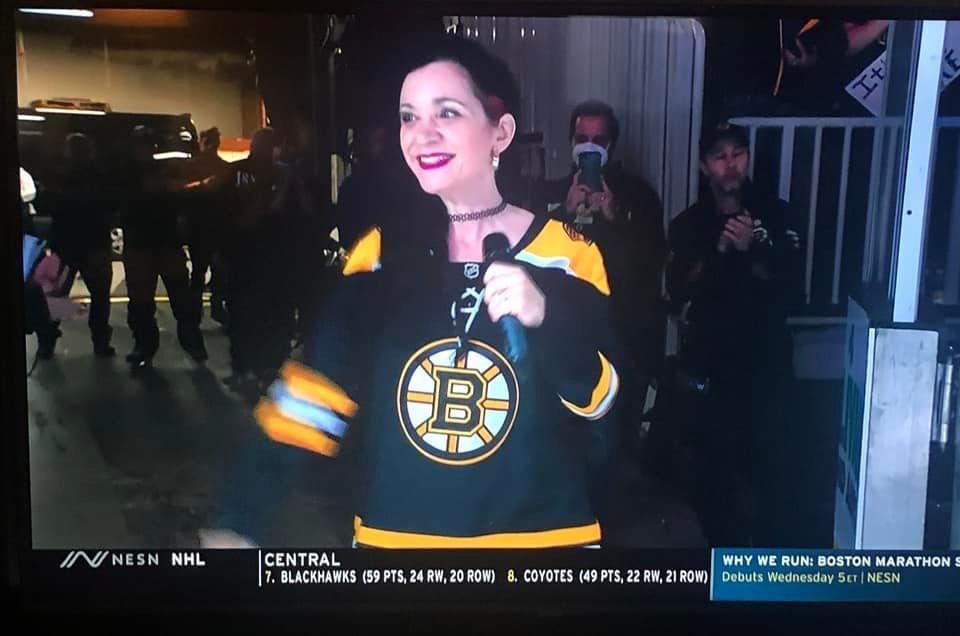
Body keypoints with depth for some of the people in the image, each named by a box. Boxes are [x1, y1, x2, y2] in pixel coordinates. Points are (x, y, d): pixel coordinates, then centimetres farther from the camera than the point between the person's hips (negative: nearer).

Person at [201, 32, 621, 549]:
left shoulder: (565, 253, -8)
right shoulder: (381, 253, -3)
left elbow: (597, 403, -8)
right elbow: (313, 394, -5)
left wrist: (544, 320, -25)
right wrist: (239, 521, -10)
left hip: (539, 535, -1)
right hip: (394, 533, 2)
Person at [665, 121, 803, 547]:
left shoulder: (777, 216, 1)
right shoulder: (687, 224, 5)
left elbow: (792, 292, -6)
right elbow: (678, 295, -5)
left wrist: (751, 250, -18)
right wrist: (718, 252, -16)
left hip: (765, 364, -1)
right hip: (709, 364, 1)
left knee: (769, 465, -3)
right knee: (715, 465, 6)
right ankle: (723, 550, 23)